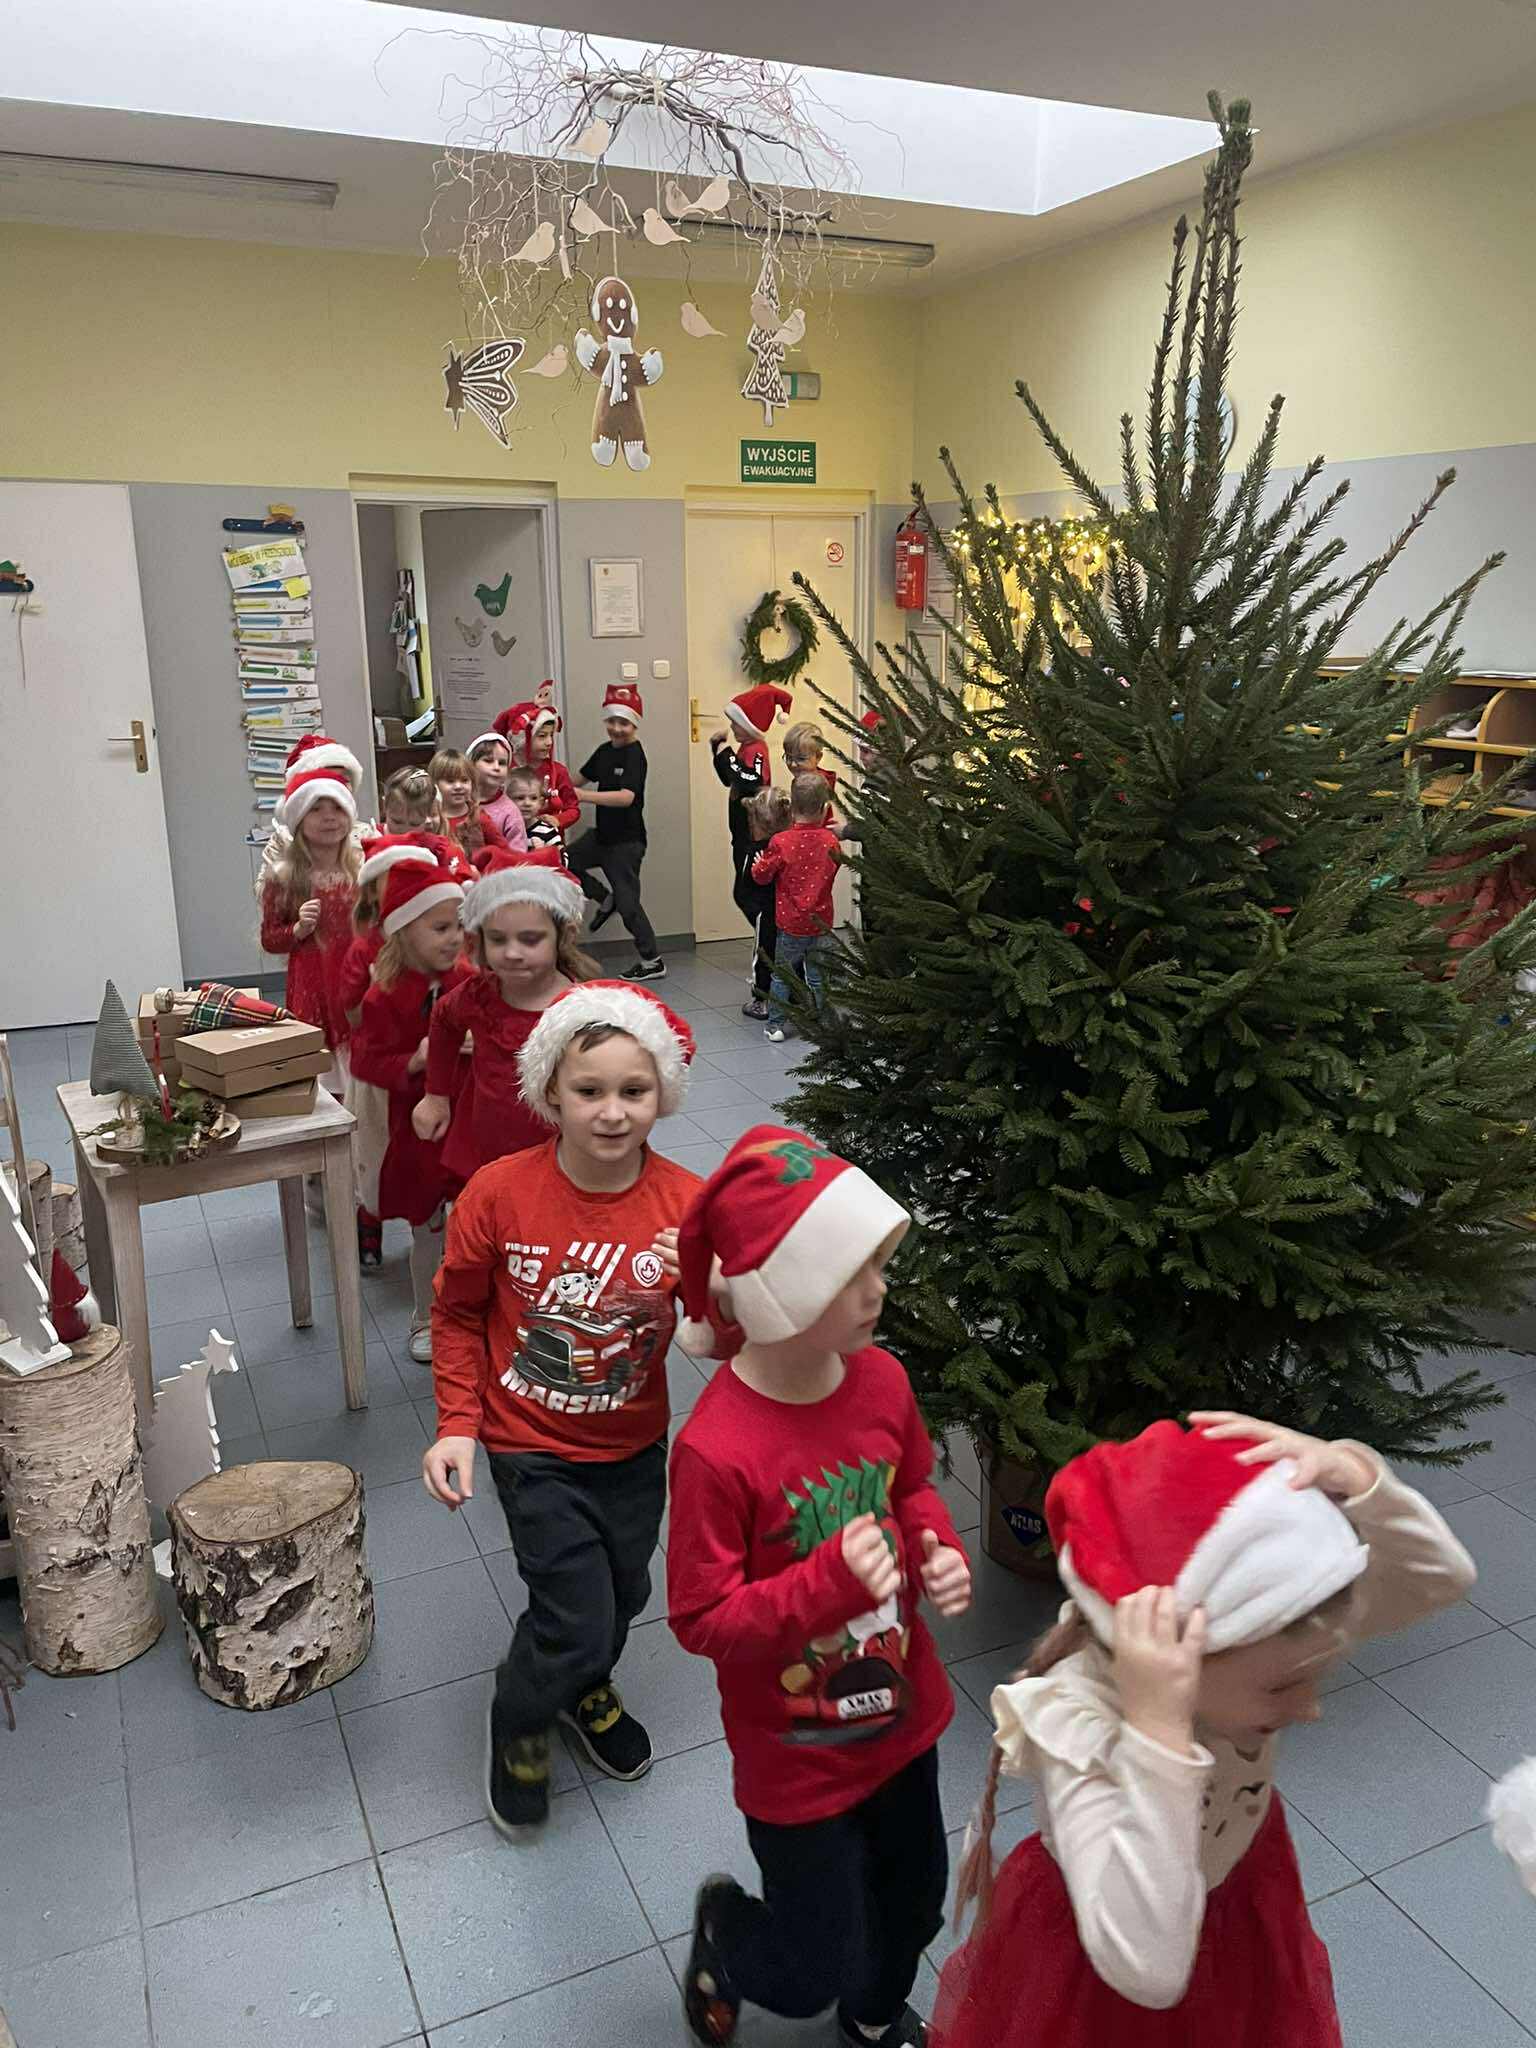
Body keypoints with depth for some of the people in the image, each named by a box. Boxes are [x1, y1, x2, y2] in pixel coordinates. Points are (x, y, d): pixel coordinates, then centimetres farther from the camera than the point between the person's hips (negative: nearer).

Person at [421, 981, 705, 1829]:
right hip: (533, 1448, -3)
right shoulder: (499, 1193, -20)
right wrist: (456, 1425, -10)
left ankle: (584, 1688, 57)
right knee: (576, 1617, -3)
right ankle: (519, 1723, 32)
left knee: (624, 1592, 21)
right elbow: (457, 1314, -4)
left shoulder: (687, 1202, -17)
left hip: (634, 1445, 3)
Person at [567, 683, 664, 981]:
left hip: (627, 841, -8)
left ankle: (653, 962, 11)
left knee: (627, 901, -3)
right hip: (602, 833, 8)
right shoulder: (605, 751, 7)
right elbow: (582, 777, 22)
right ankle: (605, 901, 21)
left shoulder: (634, 756, -18)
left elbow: (626, 797, -32)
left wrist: (582, 795, -34)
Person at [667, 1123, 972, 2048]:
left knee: (914, 1901, 27)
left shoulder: (882, 1380, -13)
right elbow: (702, 1618, -23)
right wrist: (830, 1582, -35)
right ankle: (723, 1929, 48)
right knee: (813, 1972, 13)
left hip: (902, 1717, 6)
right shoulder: (718, 1449, -32)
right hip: (798, 1759, -5)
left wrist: (941, 1552, -14)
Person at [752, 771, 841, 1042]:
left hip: (790, 924, -2)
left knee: (781, 975, 12)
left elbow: (762, 875, -6)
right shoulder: (831, 840, -6)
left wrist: (757, 863, 16)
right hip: (822, 923, 2)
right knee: (818, 976, 13)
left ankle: (776, 1025, 14)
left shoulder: (780, 842, -15)